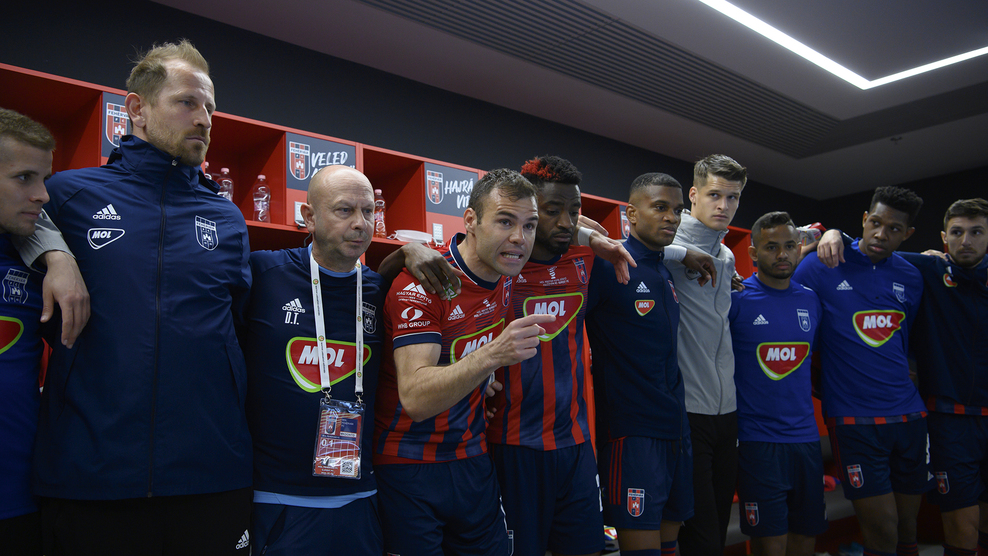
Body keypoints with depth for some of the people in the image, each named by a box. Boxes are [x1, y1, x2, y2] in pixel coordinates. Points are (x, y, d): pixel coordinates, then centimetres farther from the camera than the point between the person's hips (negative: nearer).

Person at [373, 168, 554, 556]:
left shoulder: (505, 274, -2)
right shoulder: (421, 283, -21)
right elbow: (415, 399, -29)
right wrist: (491, 356, -43)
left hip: (472, 461, 6)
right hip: (408, 466, -6)